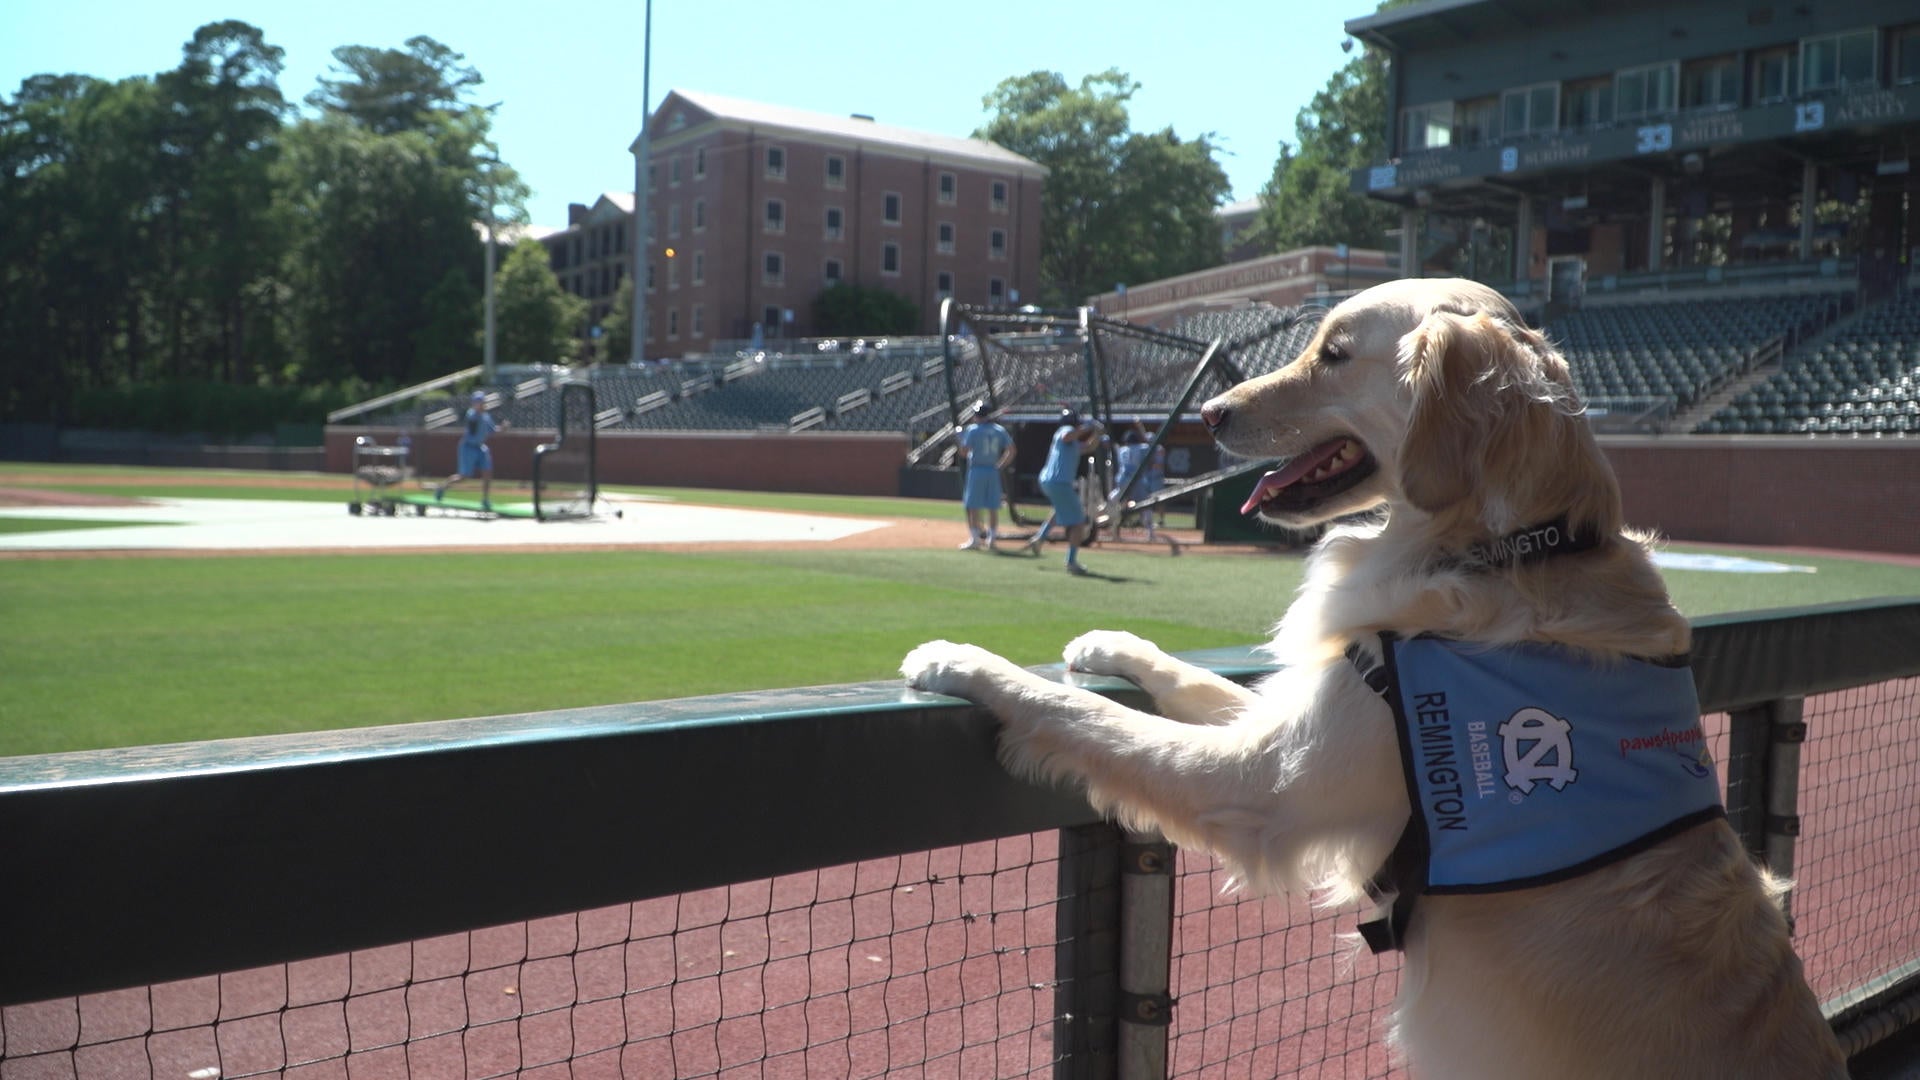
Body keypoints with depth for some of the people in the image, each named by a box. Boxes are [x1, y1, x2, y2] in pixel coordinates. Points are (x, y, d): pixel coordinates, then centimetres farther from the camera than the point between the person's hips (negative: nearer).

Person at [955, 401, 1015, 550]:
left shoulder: (972, 430, -7)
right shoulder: (999, 430, 6)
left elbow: (963, 453, -10)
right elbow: (1011, 451, 1)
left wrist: (962, 437, 6)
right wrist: (1000, 465, 9)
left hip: (976, 470, -4)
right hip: (993, 471, 4)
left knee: (973, 506, 2)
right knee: (993, 507, 9)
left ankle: (974, 539, -1)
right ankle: (991, 539, 12)